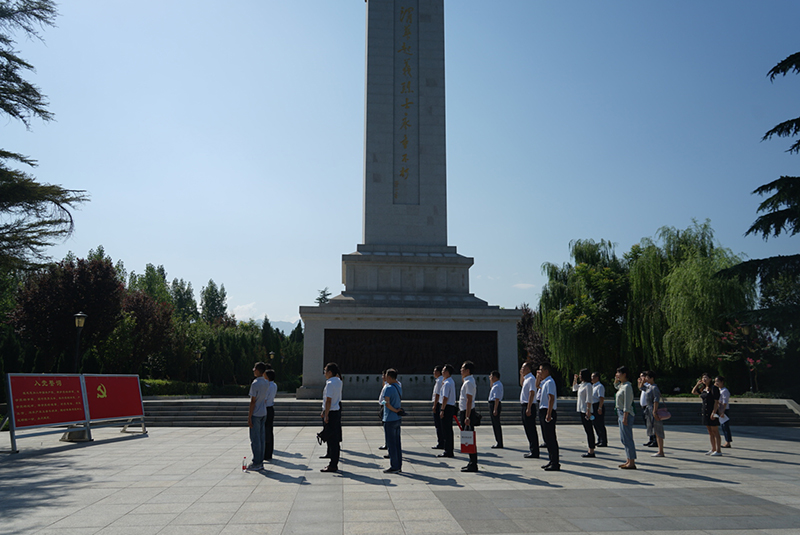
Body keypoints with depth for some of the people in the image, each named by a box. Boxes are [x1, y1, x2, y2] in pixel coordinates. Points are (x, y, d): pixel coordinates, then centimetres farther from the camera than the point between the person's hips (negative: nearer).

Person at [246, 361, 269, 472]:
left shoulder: (255, 384, -16)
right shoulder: (266, 383, 8)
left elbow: (253, 401, -16)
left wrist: (249, 417, -13)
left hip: (256, 414, -8)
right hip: (264, 413, 8)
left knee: (255, 439, -3)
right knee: (261, 438, 11)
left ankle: (256, 463, 0)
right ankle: (260, 462, 14)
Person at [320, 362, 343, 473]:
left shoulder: (330, 383, -16)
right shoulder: (338, 381, 9)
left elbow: (328, 400, -20)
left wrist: (326, 415, -19)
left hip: (331, 413, -9)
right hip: (337, 411, 9)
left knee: (332, 439, -4)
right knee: (335, 439, 14)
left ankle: (332, 465, 0)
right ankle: (334, 463, 21)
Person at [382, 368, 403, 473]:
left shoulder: (388, 388, -17)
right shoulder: (398, 387, 8)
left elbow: (387, 403, -28)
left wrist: (394, 410, -16)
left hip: (389, 420, -8)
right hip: (397, 419, 8)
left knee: (391, 444, -1)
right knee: (397, 443, 13)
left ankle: (394, 467, 3)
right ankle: (399, 465, 19)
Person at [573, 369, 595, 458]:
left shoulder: (588, 385, -13)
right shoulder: (581, 384, 14)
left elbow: (589, 399, -18)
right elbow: (574, 388, 34)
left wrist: (588, 411, -22)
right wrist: (575, 379, 21)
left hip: (586, 410, -10)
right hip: (581, 410, 10)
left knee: (589, 430, -6)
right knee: (587, 430, 11)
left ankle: (591, 451, -4)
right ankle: (590, 450, 16)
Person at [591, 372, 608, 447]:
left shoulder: (600, 386, -12)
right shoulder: (592, 386, 18)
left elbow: (601, 398, -20)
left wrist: (600, 408, -24)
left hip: (598, 407, -10)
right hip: (593, 407, 10)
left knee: (600, 425, -6)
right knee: (595, 424, 13)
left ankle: (604, 442, -1)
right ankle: (599, 440, 22)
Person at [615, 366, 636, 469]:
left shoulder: (627, 386, -16)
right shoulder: (622, 385, 12)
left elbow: (627, 404, -20)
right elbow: (616, 386, 38)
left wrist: (625, 417, -22)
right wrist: (616, 379, 19)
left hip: (626, 414, -10)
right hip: (620, 413, 10)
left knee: (627, 439, -7)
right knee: (623, 439, 14)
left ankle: (632, 463, -4)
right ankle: (629, 461, 21)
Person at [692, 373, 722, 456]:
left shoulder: (714, 388, -10)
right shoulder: (703, 389, 13)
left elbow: (716, 401, -14)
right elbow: (693, 392, 25)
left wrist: (714, 412, -20)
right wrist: (698, 384, 14)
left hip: (712, 412, -8)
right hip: (705, 412, 8)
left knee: (715, 432, -6)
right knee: (710, 432, 12)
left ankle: (718, 451, -4)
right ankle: (713, 449, 20)